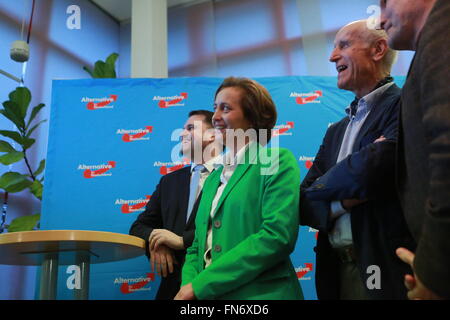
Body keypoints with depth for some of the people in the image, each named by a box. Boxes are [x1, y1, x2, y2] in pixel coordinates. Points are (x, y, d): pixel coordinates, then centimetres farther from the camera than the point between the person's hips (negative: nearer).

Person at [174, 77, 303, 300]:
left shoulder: (278, 161, -3)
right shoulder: (213, 178, 16)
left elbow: (277, 236, -14)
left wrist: (200, 285, -14)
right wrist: (187, 285, -5)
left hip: (261, 293, -5)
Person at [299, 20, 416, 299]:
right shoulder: (336, 131, 15)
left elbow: (371, 170, -25)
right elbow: (303, 204, 9)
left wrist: (320, 187, -4)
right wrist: (343, 202, -13)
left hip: (390, 271, -7)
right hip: (338, 271, 7)